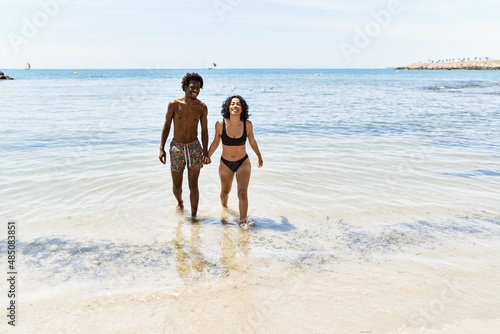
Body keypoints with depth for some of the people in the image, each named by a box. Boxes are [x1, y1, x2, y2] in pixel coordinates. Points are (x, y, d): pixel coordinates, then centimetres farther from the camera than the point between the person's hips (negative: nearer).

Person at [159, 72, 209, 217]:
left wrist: (205, 151, -6)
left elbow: (204, 130, 2)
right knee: (176, 186, 12)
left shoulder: (202, 107, -3)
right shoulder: (174, 104, -7)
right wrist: (161, 148, -5)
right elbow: (166, 126, 0)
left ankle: (194, 216, 11)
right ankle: (180, 202, 44)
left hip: (194, 147, 0)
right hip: (176, 147, 0)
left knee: (193, 186, 1)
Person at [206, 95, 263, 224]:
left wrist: (259, 156, 14)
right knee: (225, 191, 23)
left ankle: (243, 222, 4)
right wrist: (207, 156, -5)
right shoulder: (220, 124, -20)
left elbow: (252, 141, 1)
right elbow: (216, 142, -2)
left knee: (242, 193, -10)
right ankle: (224, 207, 55)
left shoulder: (247, 124, -17)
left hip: (243, 163, -1)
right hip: (225, 164, 1)